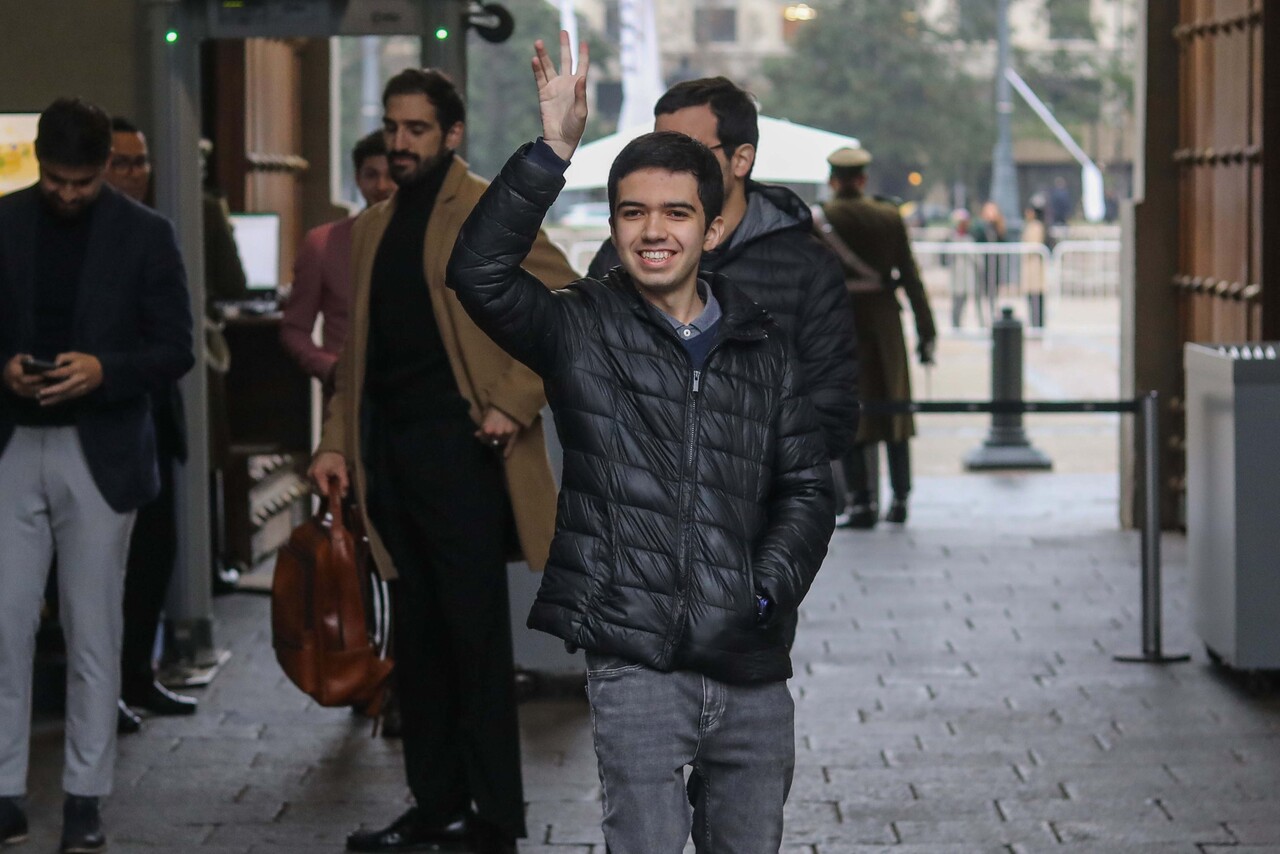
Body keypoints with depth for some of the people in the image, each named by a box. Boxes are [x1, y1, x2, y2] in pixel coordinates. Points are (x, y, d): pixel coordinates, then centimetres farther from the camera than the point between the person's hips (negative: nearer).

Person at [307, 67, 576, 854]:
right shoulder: (374, 229, 18)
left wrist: (516, 404, -15)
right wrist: (337, 441, 11)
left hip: (459, 447, -7)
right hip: (392, 454, 7)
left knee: (476, 634, -5)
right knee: (418, 634, 10)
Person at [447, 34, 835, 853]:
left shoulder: (764, 348, 10)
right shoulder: (584, 329, 0)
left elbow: (808, 487, 12)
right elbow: (480, 271, -17)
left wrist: (766, 592, -3)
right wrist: (553, 153, -25)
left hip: (752, 668, 4)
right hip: (637, 666, -4)